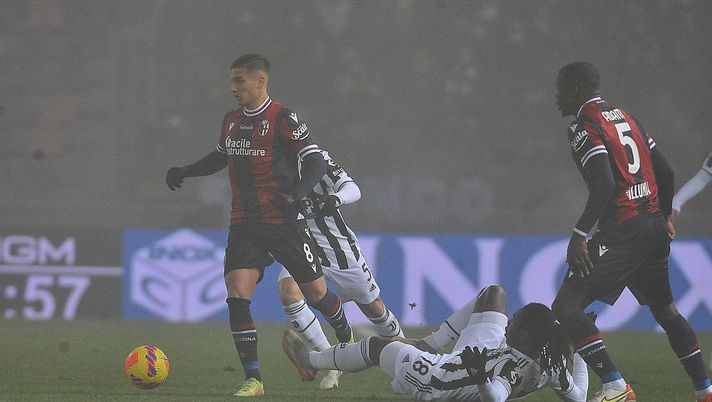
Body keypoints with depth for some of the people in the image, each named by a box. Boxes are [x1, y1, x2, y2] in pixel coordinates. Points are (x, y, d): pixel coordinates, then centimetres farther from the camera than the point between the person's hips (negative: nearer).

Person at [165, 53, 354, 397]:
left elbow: (315, 162, -14)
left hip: (285, 223, -5)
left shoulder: (283, 120, -11)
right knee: (237, 297, -11)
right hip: (244, 225, 5)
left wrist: (297, 194, -29)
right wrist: (185, 172, 20)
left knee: (316, 293, 5)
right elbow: (221, 157, 29)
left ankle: (347, 339, 37)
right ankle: (252, 379, -7)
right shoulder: (231, 121, 10)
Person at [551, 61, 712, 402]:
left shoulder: (584, 127, -9)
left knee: (566, 306, -9)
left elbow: (605, 185, -21)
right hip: (655, 226, 9)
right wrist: (665, 217, 31)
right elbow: (665, 171, 19)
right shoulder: (625, 118, 17)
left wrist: (580, 234, -19)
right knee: (664, 308, 24)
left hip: (623, 230, -9)